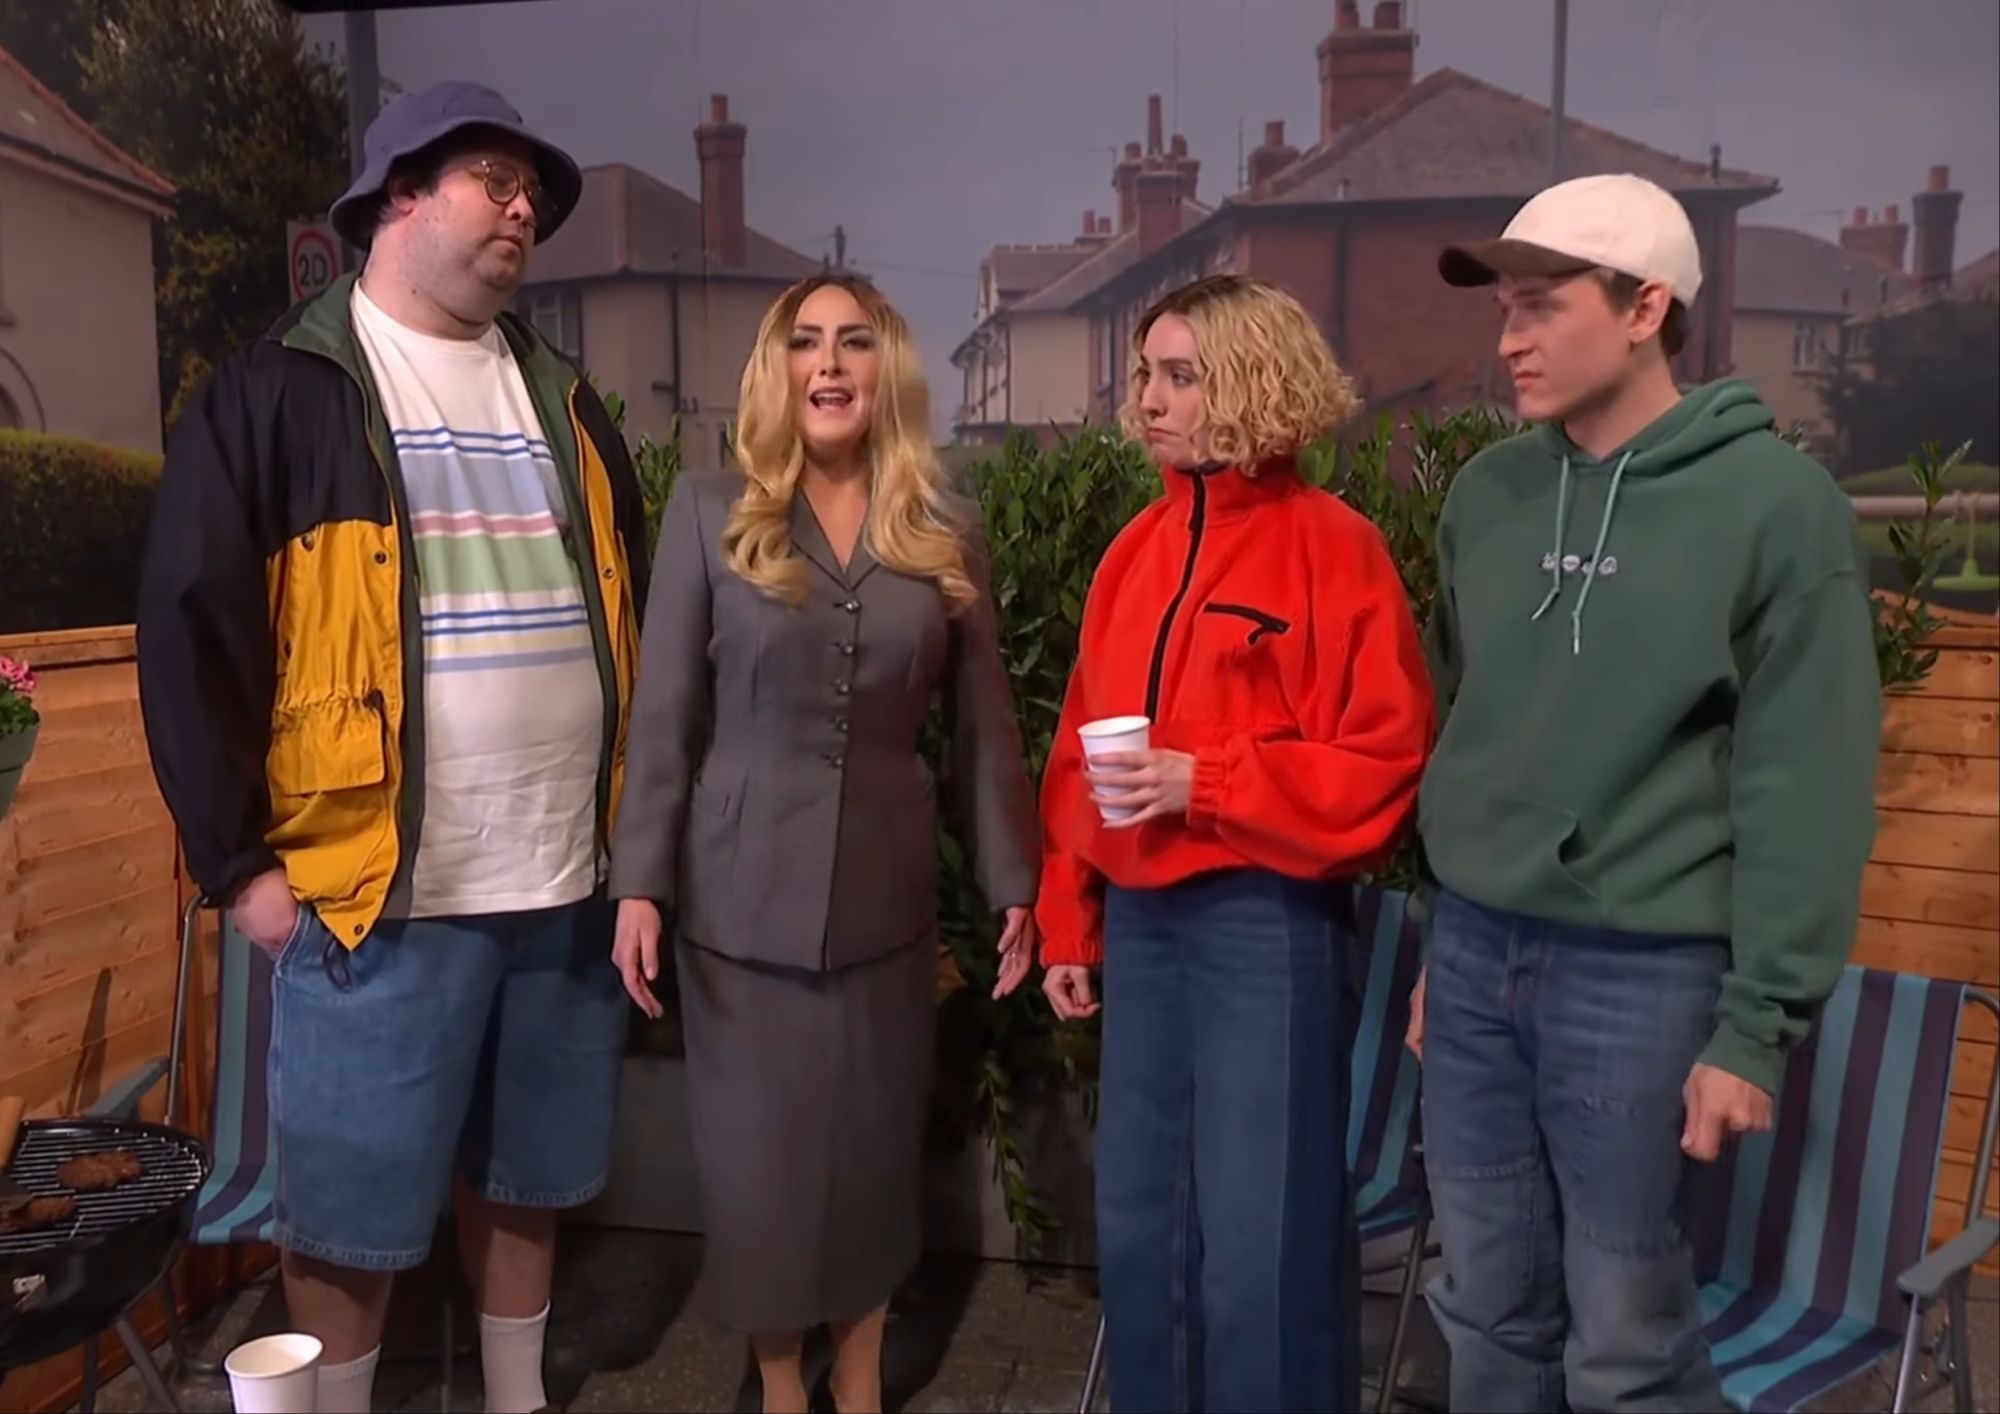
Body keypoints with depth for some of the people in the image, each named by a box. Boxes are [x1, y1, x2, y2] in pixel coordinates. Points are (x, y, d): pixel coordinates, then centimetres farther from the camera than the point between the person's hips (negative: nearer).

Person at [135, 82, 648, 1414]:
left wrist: (639, 817, 11)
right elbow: (191, 629, -7)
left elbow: (634, 613, 16)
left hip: (568, 882, 5)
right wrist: (239, 859, -9)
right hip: (381, 888, -5)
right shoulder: (279, 389, -3)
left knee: (529, 1178, 18)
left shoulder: (561, 398, 14)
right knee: (351, 1213, 8)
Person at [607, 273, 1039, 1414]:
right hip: (743, 894, -1)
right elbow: (665, 714, -2)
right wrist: (641, 884, -7)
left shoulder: (948, 531, 4)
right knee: (758, 1153, 8)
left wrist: (1015, 882, 5)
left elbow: (984, 723, 6)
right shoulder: (711, 513, -1)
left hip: (887, 894, 2)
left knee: (878, 1145, 12)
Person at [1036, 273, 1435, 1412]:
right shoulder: (1137, 551, 11)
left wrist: (1200, 782, -19)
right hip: (1140, 921, 6)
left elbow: (1381, 764, -11)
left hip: (1267, 923, -6)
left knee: (1263, 1242, 3)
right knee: (1140, 1226, 15)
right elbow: (1081, 749, 13)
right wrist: (1070, 923, 11)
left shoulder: (1334, 548, -7)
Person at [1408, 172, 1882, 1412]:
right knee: (1491, 1309, 16)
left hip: (1642, 969, -5)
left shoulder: (1776, 503, -9)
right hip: (1476, 952, 5)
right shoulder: (1490, 494, 7)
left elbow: (1808, 793, -9)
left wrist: (1760, 1023, -11)